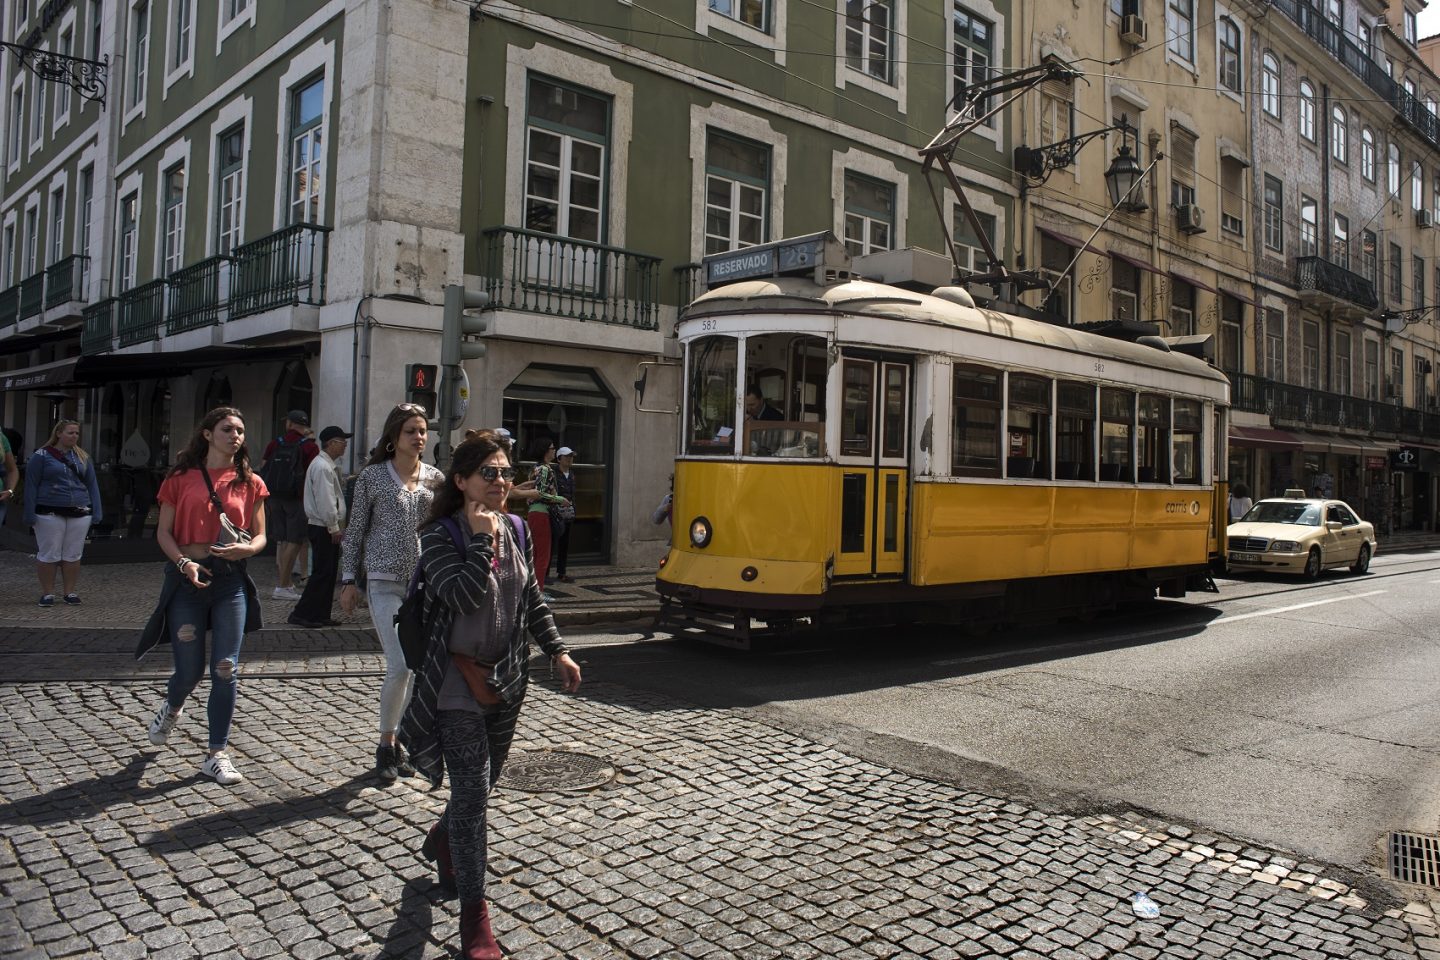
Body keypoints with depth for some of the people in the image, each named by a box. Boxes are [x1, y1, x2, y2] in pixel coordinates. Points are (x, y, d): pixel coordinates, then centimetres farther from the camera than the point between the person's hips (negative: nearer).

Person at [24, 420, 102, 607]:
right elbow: (31, 485, -1)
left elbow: (92, 484, 13)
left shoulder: (83, 457, 12)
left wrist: (96, 512, 6)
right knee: (48, 554, 2)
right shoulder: (41, 456, 0)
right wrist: (30, 514, -6)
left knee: (73, 555, 6)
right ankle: (47, 593, 12)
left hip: (79, 513, 3)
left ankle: (70, 592, 15)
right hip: (50, 513, -3)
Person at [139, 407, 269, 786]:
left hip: (231, 579, 1)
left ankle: (217, 754, 9)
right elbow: (164, 531, 3)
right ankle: (171, 708, 41)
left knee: (226, 669, -2)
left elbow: (260, 535, 10)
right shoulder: (181, 478, 4)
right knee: (189, 670, 4)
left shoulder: (250, 483, 7)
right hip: (188, 577, -1)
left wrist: (247, 548, -13)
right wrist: (184, 562, -13)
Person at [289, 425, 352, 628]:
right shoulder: (322, 467, -16)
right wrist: (334, 527, -17)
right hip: (323, 529, -10)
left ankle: (320, 615, 18)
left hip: (328, 528, 10)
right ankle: (302, 613, -1)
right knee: (322, 572, -7)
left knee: (328, 572, 12)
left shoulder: (329, 466, 16)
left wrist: (337, 526, 17)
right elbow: (325, 501, -21)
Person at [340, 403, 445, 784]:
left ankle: (403, 742, 23)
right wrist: (348, 580, 0)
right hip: (386, 582, -3)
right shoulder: (373, 475, 0)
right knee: (400, 667, -10)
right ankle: (386, 745, 9)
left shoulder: (435, 478, 7)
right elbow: (356, 530, 3)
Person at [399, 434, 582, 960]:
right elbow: (465, 597, -28)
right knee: (471, 790, -6)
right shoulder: (440, 536, -14)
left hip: (507, 678, 6)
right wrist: (481, 538, -23)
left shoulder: (516, 530, 4)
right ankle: (474, 913, 6)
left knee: (484, 781, 20)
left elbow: (532, 600, 11)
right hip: (458, 679, -6)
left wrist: (558, 651, 6)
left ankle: (442, 841, 51)